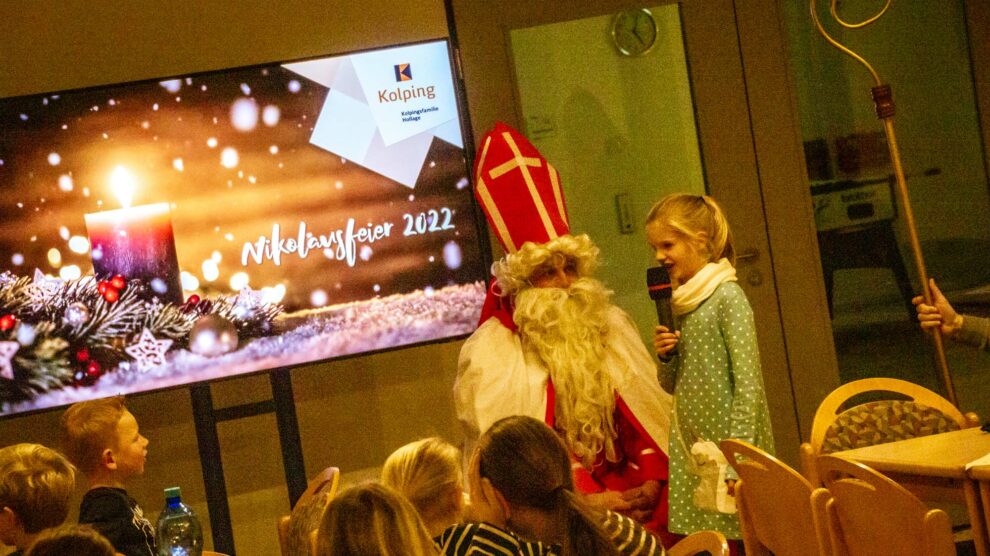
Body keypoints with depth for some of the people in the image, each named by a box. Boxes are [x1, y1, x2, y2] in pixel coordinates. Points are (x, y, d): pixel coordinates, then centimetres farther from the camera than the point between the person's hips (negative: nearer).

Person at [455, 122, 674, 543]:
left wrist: (651, 482, -8)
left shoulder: (610, 326, 10)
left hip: (631, 504, 4)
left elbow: (648, 413, 8)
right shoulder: (490, 354, -5)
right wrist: (583, 502, -15)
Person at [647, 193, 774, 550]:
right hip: (691, 450, 7)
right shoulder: (681, 304, 12)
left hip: (726, 441, -7)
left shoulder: (728, 297, -10)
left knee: (738, 541, -5)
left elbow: (748, 385, -16)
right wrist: (667, 356, -1)